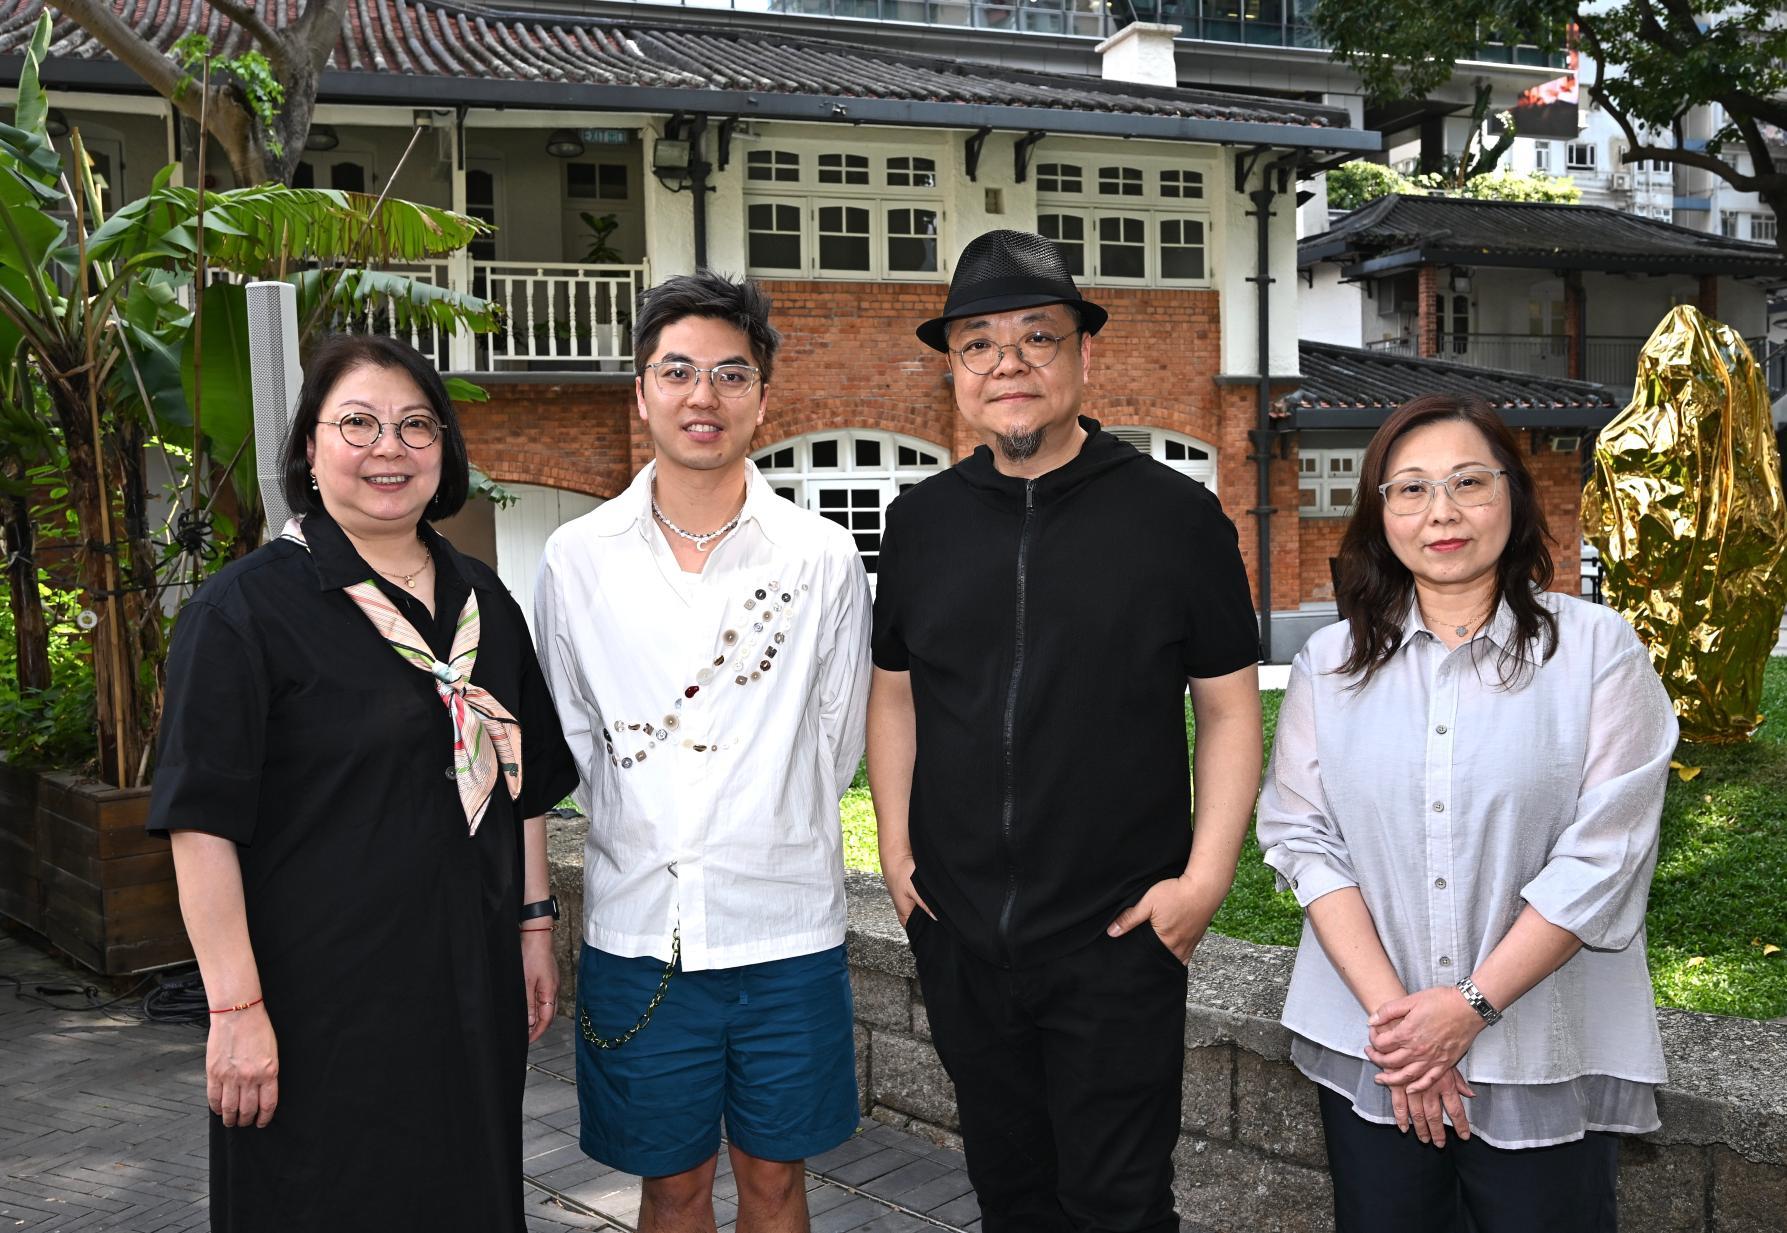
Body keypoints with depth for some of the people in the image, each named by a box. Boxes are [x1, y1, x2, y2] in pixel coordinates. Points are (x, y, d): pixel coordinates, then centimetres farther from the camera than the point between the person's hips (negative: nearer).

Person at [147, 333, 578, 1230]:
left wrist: (534, 927, 12)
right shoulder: (243, 609, -10)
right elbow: (203, 821, -14)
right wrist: (236, 1010, -18)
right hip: (319, 1009, -5)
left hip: (471, 992, 6)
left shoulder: (483, 602, 9)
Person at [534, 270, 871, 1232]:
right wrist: (643, 835, 6)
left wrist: (769, 840, 7)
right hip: (638, 926, 1)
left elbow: (835, 742, 5)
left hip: (786, 926, 0)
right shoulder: (578, 559, -1)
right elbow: (572, 738, 8)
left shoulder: (823, 558, -3)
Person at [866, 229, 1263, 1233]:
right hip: (959, 934, 4)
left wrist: (1205, 878, -10)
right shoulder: (923, 520, 5)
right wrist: (896, 847, 6)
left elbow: (1230, 710, -3)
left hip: (1120, 937, -3)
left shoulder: (1176, 514, -6)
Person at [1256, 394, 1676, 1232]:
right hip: (1370, 1055, 2)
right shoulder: (1331, 662, 4)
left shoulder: (1597, 650, -4)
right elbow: (1303, 838, -1)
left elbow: (1602, 856, -10)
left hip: (1547, 1065, -2)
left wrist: (1469, 1006, -13)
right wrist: (1390, 1008, -11)